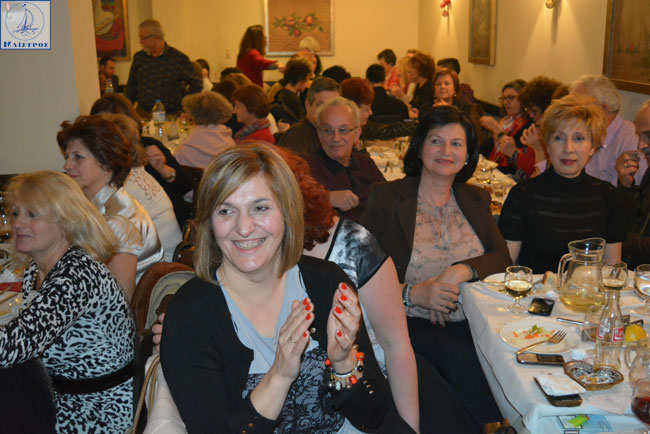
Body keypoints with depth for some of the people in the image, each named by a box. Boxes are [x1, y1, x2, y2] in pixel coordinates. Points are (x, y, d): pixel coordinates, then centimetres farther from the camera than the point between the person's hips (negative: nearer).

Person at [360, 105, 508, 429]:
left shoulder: (476, 199, 17)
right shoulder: (385, 198, 3)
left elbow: (502, 258, 7)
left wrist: (462, 271, -14)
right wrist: (414, 294, -18)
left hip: (471, 319, 4)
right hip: (411, 324, -3)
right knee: (462, 359, -31)